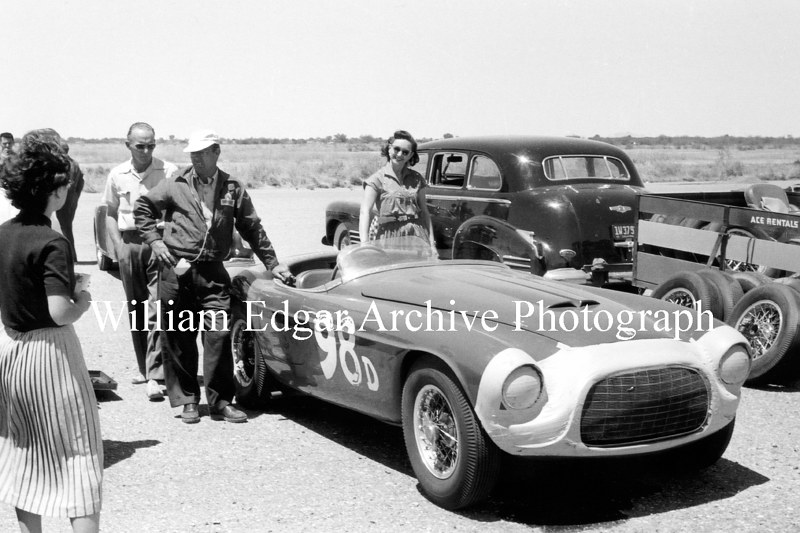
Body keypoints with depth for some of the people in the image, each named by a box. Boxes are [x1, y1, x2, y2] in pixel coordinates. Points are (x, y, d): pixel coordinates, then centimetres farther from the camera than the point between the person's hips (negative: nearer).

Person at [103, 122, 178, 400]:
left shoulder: (169, 171, -2)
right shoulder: (117, 175, 8)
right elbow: (111, 214, 14)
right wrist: (119, 247, 2)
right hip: (129, 244, 4)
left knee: (157, 309, -10)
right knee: (135, 309, 11)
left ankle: (154, 376, -11)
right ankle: (144, 367, 23)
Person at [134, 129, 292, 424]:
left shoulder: (233, 188, 6)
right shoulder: (176, 185, 2)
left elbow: (252, 229, 12)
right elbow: (142, 207, 12)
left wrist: (272, 264, 11)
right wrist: (154, 240, 1)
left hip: (212, 272, 0)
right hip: (176, 269, 0)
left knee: (219, 334, -7)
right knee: (178, 338, 4)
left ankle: (220, 400, 5)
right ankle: (187, 400, 16)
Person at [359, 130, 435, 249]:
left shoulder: (417, 179, 14)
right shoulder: (377, 179, 1)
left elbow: (424, 212, 15)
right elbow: (365, 212, -10)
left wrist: (432, 243, 8)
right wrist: (364, 244, -23)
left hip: (417, 235, 3)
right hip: (389, 237, -3)